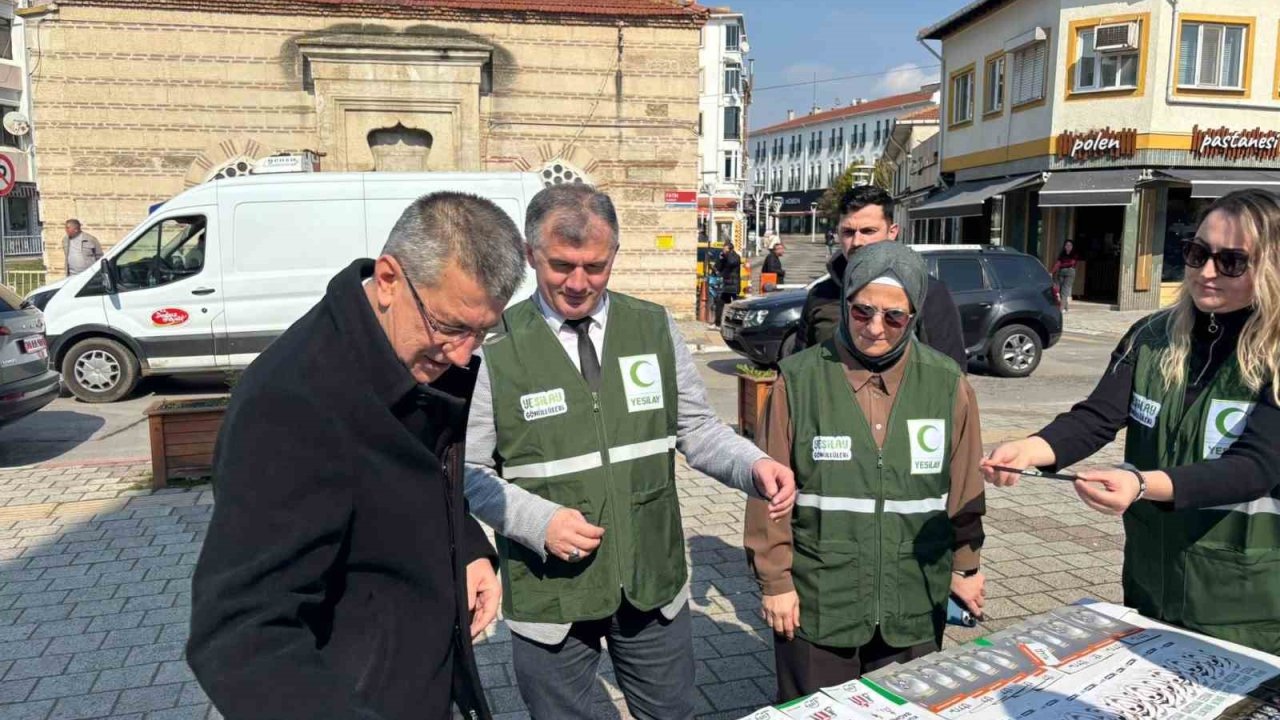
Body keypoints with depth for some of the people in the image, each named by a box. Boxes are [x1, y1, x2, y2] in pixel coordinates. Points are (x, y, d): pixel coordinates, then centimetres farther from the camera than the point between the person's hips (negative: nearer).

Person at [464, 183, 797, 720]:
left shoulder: (655, 328, -1)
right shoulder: (496, 348, -10)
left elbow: (696, 429, 5)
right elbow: (467, 470, -6)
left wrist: (753, 465, -14)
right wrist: (539, 520, -20)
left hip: (655, 583, 3)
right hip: (550, 593, -2)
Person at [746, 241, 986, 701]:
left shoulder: (947, 384, -2)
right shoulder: (799, 380, -9)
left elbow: (963, 488, 8)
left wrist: (964, 565, 14)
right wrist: (775, 579, -2)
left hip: (915, 607, 2)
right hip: (816, 605, -2)